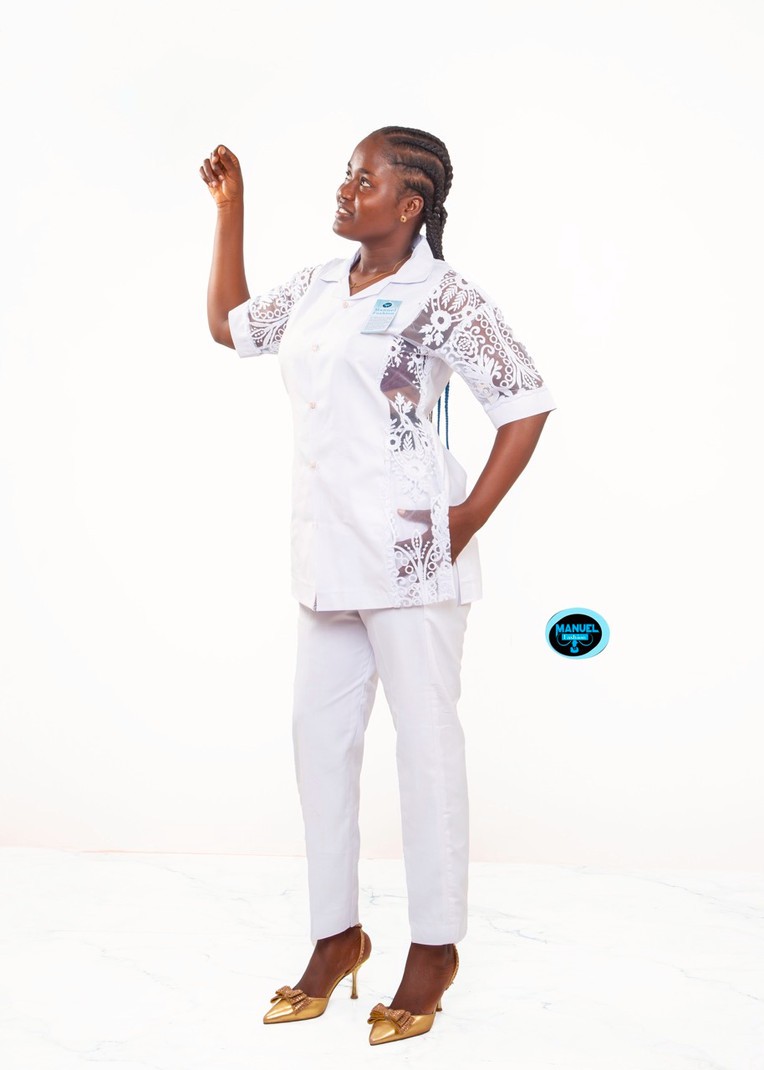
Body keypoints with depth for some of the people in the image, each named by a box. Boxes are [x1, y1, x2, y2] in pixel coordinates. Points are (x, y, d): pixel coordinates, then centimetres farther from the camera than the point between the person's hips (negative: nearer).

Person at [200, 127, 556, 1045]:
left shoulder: (443, 298, -7)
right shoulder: (316, 288, 13)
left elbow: (526, 406, -7)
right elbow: (228, 324, 27)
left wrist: (470, 519, -10)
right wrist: (230, 207, 21)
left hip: (408, 549, -7)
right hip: (327, 550, 7)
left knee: (425, 736, 1)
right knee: (320, 733, 10)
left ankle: (434, 945, 15)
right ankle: (337, 934, 24)